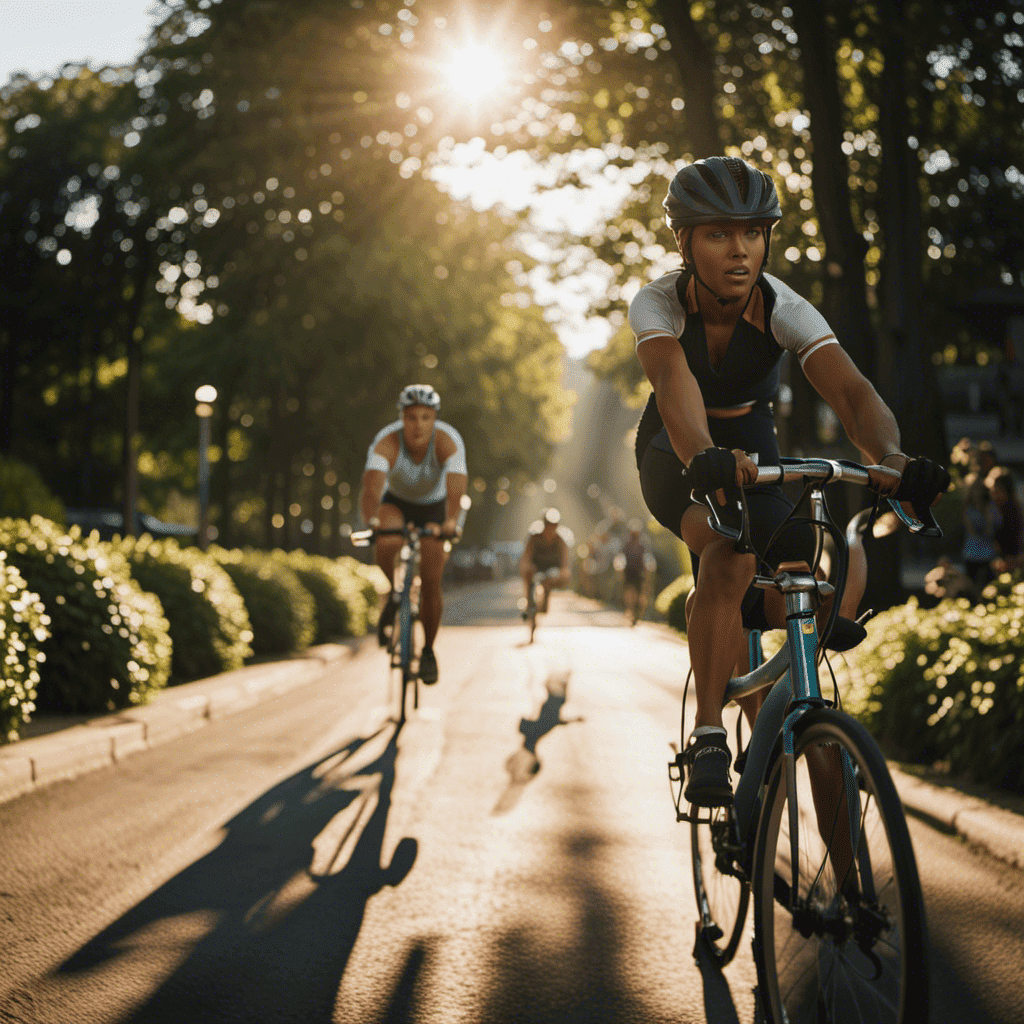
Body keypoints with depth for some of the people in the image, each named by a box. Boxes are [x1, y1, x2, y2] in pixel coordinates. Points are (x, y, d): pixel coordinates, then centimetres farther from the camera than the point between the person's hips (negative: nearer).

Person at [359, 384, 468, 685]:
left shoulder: (448, 441, -32)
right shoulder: (386, 442, -32)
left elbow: (456, 486, -45)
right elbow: (372, 484, -45)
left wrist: (451, 521, -65)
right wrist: (371, 521, -65)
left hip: (433, 507, 0)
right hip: (396, 503, 0)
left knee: (431, 583, -9)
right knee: (387, 543, -34)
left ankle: (428, 650, 13)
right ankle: (394, 593, -3)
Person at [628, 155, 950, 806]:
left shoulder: (785, 309, -26)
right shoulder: (658, 305, -28)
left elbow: (852, 390, -41)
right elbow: (675, 382, -49)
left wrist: (891, 458, -63)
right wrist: (703, 458, -70)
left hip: (752, 442, 3)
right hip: (677, 454, -3)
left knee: (789, 596, -10)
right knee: (729, 555, -35)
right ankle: (709, 739, -26)